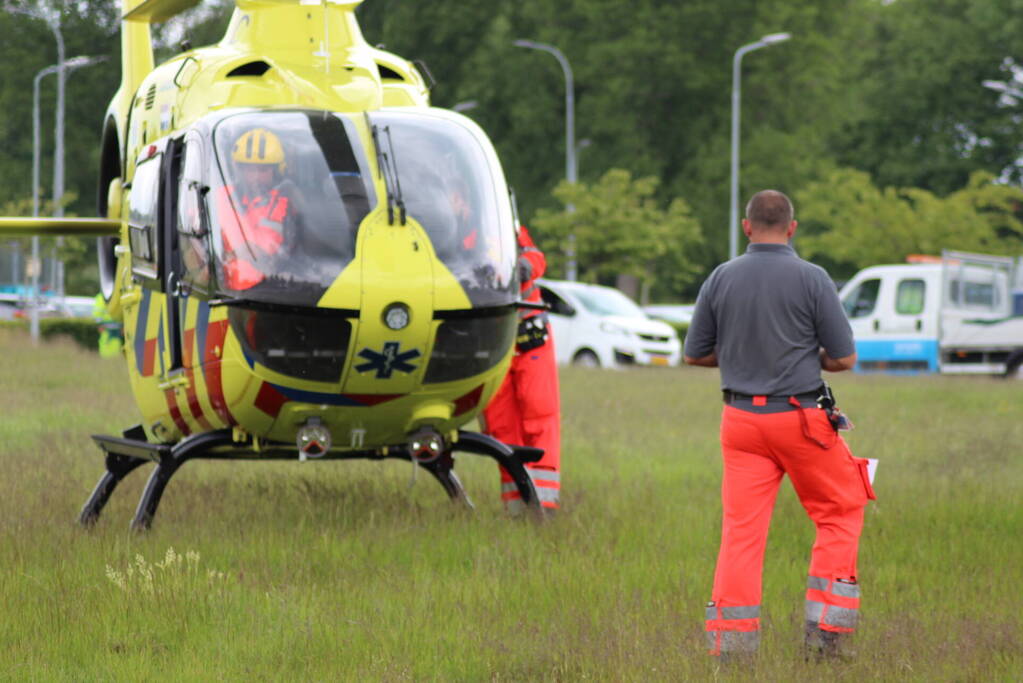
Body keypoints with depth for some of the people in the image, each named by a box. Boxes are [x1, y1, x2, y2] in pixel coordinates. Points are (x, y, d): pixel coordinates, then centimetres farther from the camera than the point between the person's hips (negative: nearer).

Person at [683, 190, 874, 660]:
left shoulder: (721, 279, 1)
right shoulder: (812, 279, -8)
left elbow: (695, 354, 7)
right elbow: (843, 358, -5)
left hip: (740, 419, 3)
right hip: (801, 418, -3)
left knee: (741, 526, 4)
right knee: (840, 511, 13)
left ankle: (731, 637, 0)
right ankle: (826, 624, 7)